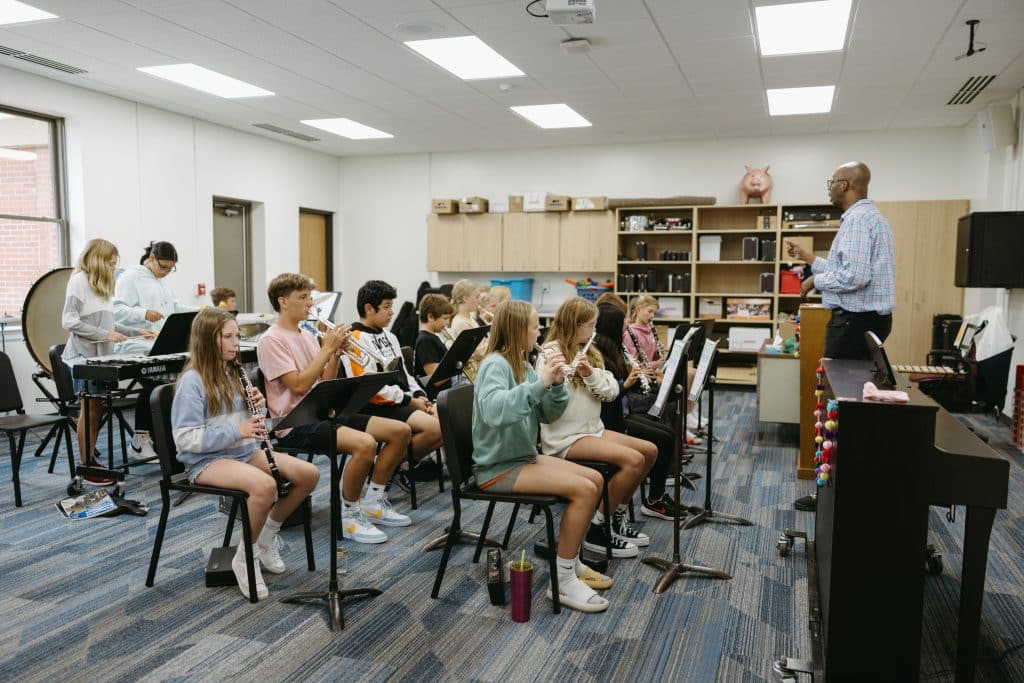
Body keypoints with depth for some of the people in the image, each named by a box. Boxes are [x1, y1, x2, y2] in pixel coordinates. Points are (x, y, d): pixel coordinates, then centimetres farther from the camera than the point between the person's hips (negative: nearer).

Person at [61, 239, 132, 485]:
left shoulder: (102, 285, 15)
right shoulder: (78, 281, -9)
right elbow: (69, 322, -15)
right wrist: (105, 334, -20)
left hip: (102, 357, 8)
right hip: (84, 357, -7)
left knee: (98, 410, 10)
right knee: (90, 410, -3)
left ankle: (91, 458, 19)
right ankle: (86, 467, 5)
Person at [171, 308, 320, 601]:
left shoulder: (233, 372, 11)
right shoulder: (192, 381, -13)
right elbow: (185, 438, -19)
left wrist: (259, 407, -5)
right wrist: (236, 431, -25)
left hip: (245, 451, 8)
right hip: (208, 460, -7)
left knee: (310, 474, -11)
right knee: (265, 485, -36)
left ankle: (267, 535, 9)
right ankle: (245, 556, -12)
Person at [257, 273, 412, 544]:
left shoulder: (307, 336, 16)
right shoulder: (272, 340, -9)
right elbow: (299, 385, -19)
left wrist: (336, 352, 0)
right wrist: (327, 348, -15)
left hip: (322, 413, 9)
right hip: (296, 424, -9)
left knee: (400, 431, -2)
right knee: (364, 443, -33)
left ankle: (373, 502, 10)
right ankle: (348, 516, -13)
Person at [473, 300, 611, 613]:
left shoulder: (522, 365, 9)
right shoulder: (495, 365, -18)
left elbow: (547, 414, 8)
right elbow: (492, 409, -38)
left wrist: (556, 383, -10)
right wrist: (540, 382, -38)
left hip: (523, 457, 9)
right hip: (498, 467, -9)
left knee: (594, 479, 4)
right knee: (583, 489, -19)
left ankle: (570, 561, 15)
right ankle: (563, 580, -9)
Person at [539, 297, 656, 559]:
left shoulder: (589, 352, 13)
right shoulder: (550, 353, -11)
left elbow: (611, 391, 3)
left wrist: (590, 373, -14)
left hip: (592, 429, 9)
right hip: (565, 437, -9)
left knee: (650, 451, 1)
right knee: (633, 460, -22)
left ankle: (617, 515, 14)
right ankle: (596, 528, -10)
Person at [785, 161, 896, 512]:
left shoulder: (858, 219, -16)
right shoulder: (869, 216, 18)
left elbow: (854, 276, -27)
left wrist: (816, 280, -11)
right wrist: (812, 259, 21)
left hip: (854, 321, -11)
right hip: (866, 318, 11)